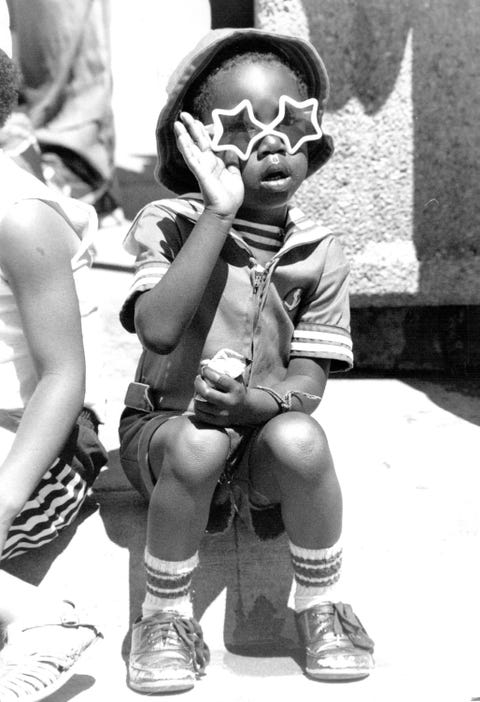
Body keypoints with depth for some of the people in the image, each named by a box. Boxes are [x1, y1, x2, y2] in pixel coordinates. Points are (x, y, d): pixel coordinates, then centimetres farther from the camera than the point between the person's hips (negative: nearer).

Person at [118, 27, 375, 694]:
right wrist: (219, 212, -29)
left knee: (300, 440, -32)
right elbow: (158, 331, -29)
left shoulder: (320, 252, -3)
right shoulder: (167, 224, -10)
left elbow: (309, 382, -7)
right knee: (197, 447, -35)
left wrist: (252, 402, -31)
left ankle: (319, 604, -6)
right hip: (163, 422, -1)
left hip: (262, 428, 2)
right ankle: (165, 613, -10)